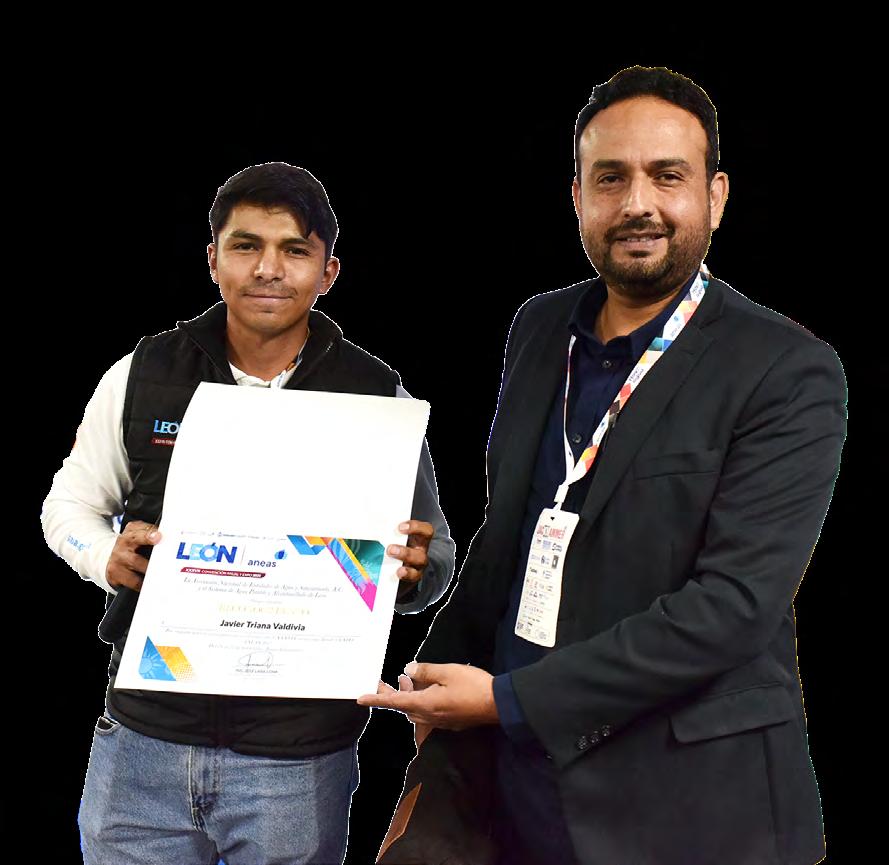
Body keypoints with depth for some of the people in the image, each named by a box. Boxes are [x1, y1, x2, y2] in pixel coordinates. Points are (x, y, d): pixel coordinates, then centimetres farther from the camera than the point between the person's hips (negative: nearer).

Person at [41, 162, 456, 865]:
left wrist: (414, 569, -19)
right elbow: (71, 501, 12)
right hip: (145, 734, 2)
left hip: (300, 756, -1)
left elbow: (435, 563, 5)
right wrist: (106, 557, -10)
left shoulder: (377, 398, -2)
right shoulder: (142, 375, 0)